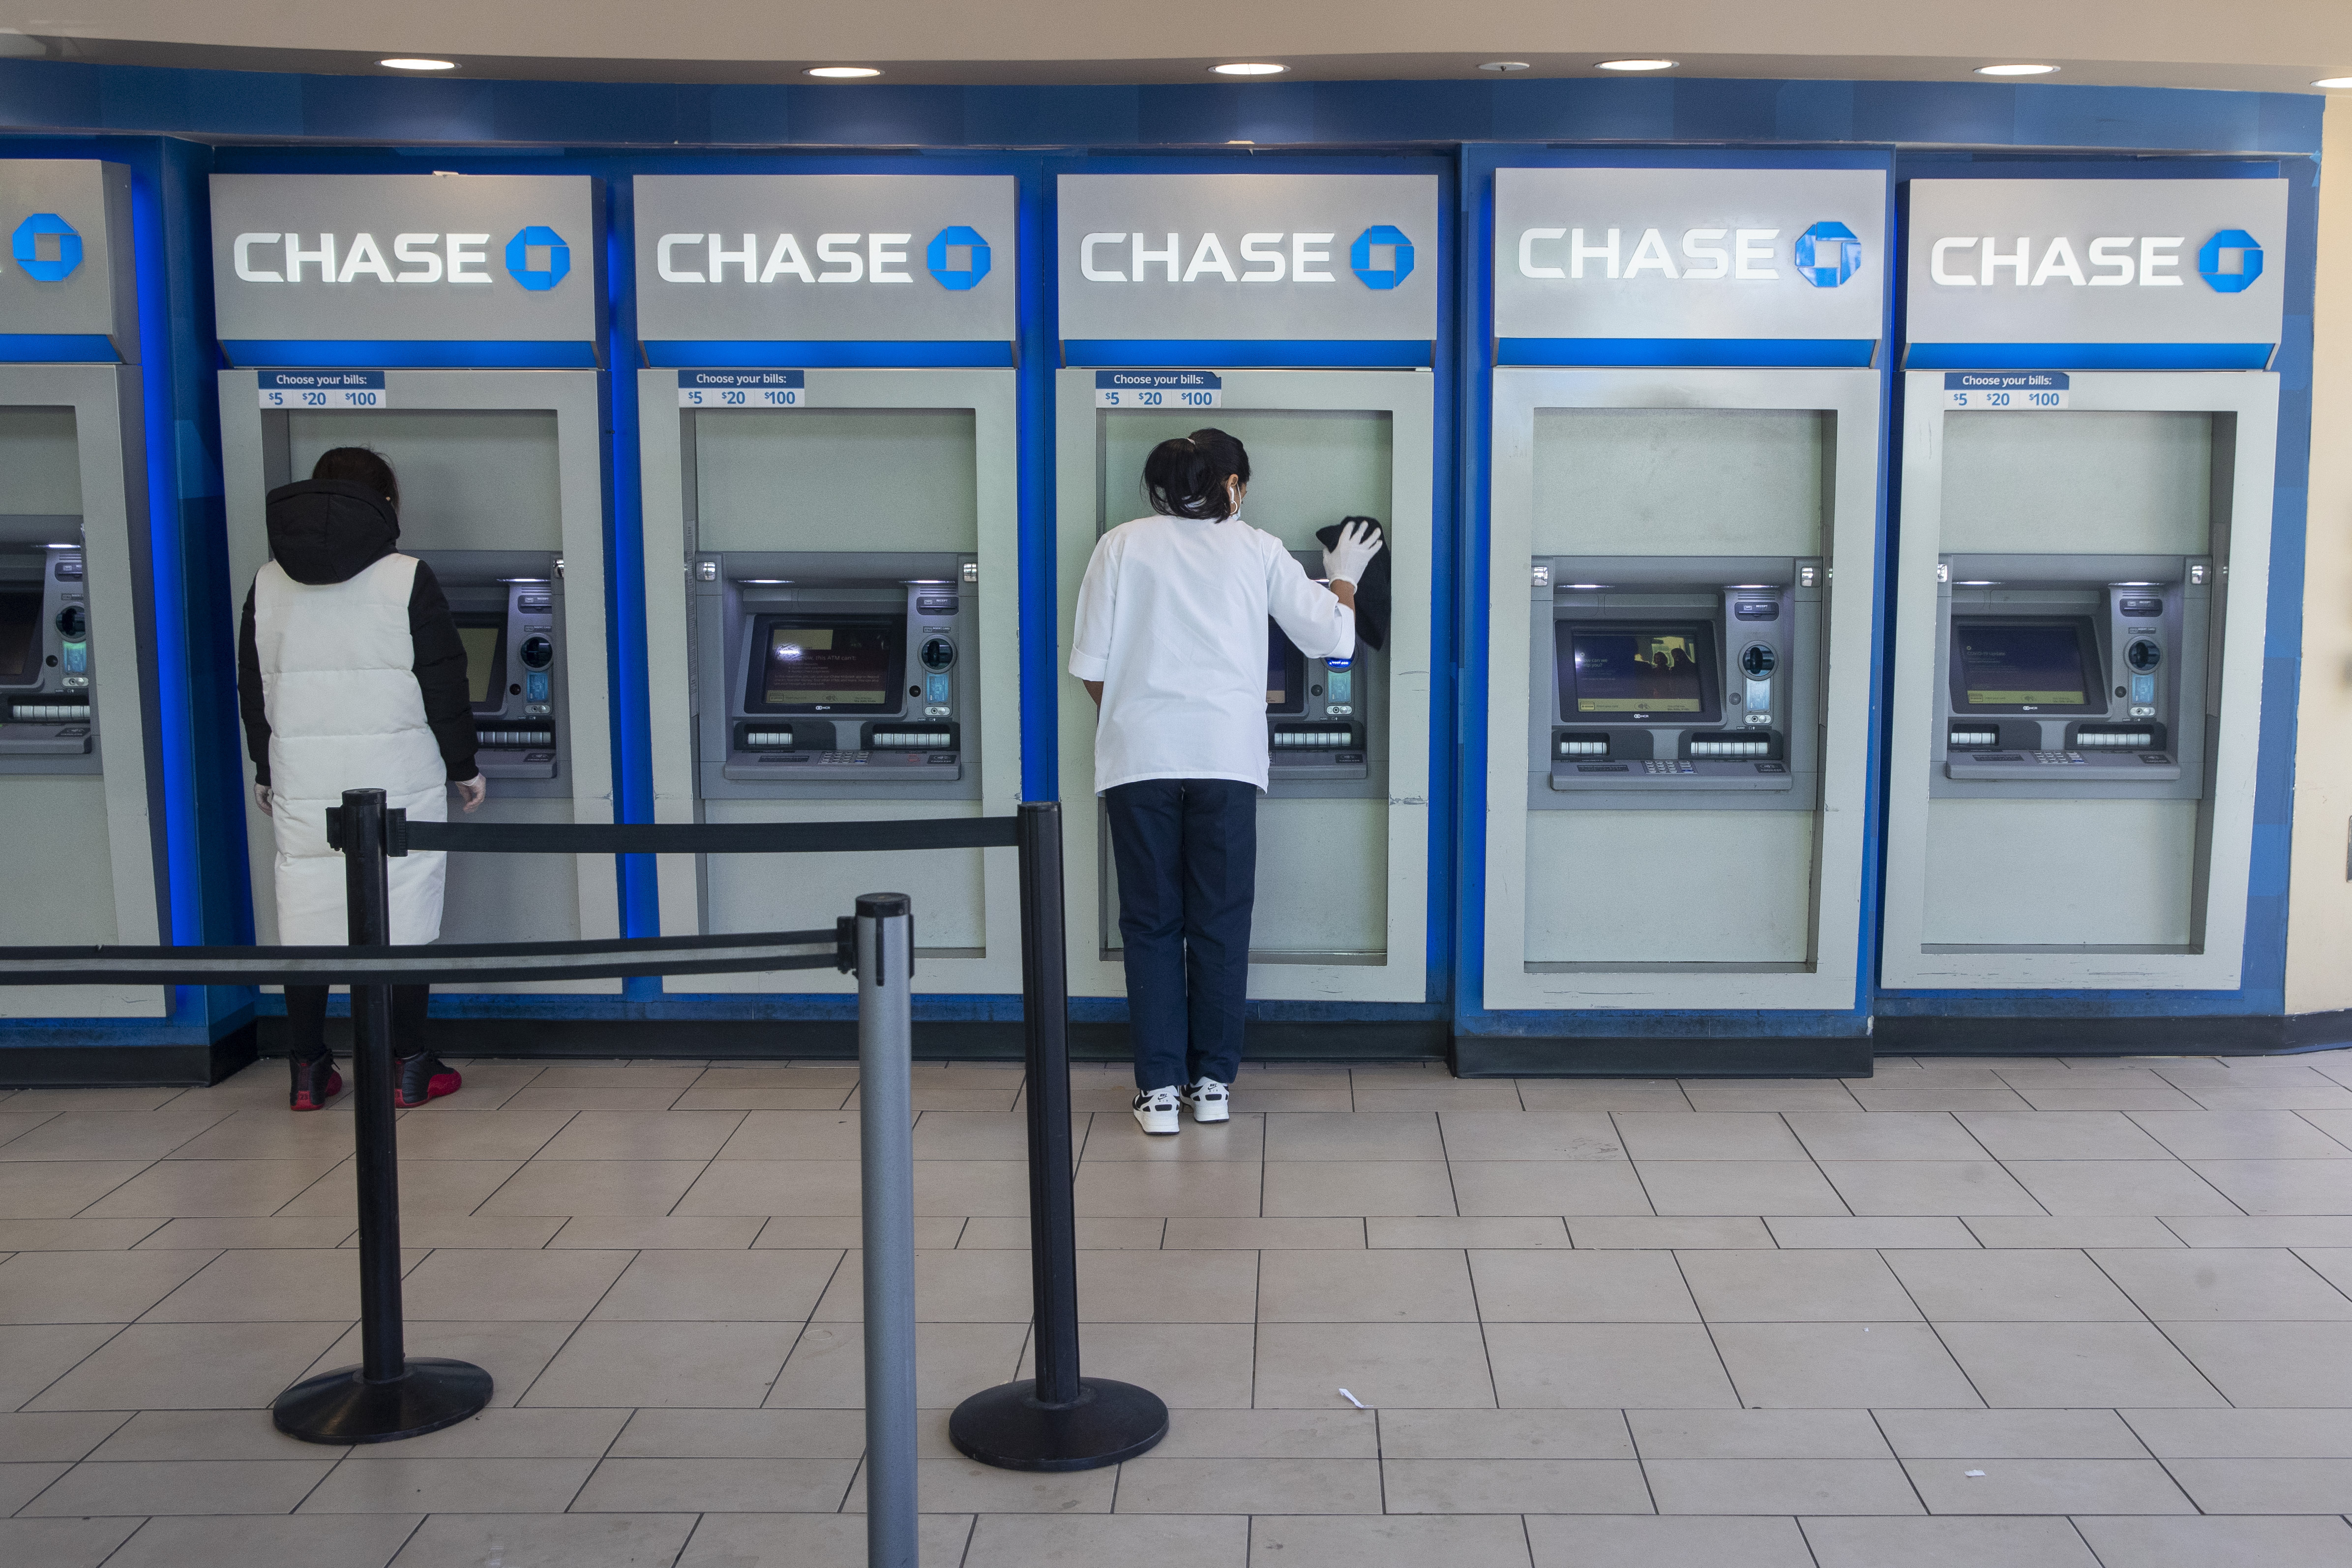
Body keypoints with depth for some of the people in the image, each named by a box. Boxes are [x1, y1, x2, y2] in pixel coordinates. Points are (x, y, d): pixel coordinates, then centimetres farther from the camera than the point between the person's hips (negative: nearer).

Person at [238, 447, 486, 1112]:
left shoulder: (268, 585, 7)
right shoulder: (407, 581, -5)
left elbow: (252, 690, 13)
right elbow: (446, 686, -5)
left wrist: (266, 773, 23)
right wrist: (464, 768, 6)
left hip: (302, 784, 4)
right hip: (397, 781, -3)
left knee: (306, 921, 9)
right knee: (401, 920, 2)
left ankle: (307, 1072, 14)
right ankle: (409, 1068, 7)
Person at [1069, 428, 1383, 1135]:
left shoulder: (1123, 545, 6)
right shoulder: (1256, 551, 6)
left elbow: (1090, 666, 3)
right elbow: (1330, 637, 10)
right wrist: (1343, 578, 29)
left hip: (1140, 755, 0)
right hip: (1226, 756, 0)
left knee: (1151, 923, 7)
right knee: (1220, 923, 9)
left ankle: (1160, 1089, 6)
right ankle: (1213, 1083, 15)